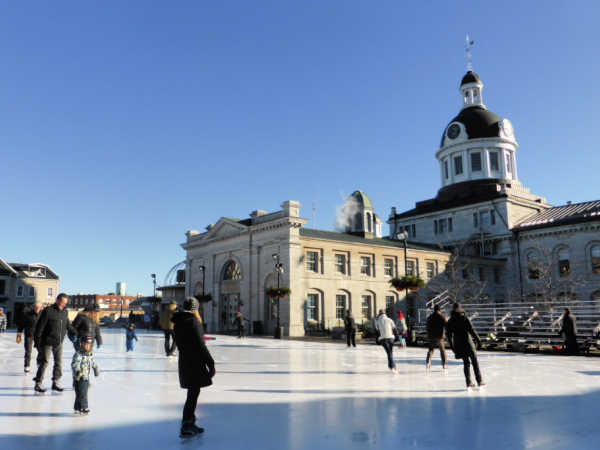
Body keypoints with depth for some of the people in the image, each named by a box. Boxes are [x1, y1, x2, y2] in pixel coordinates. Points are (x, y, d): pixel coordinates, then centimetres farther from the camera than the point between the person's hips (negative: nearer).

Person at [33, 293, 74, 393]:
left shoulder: (64, 312, 7)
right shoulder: (48, 311, -11)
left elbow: (68, 326, 17)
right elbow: (40, 326, -10)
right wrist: (37, 341, -11)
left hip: (59, 343, 6)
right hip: (47, 342, -6)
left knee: (59, 362, 6)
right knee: (44, 362, -2)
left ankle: (55, 382, 16)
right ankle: (38, 383, 10)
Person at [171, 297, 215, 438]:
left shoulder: (178, 322, 8)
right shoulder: (193, 321, -17)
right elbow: (200, 346, -18)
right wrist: (211, 363, -13)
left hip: (184, 361, 9)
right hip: (195, 363, -8)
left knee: (194, 393, 19)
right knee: (193, 394, 0)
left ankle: (190, 424, 29)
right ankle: (185, 427, 5)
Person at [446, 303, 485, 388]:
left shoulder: (450, 321, 3)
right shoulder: (464, 318, -9)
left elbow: (449, 335, 7)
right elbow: (471, 330, -14)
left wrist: (452, 346, 15)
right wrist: (478, 339, -7)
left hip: (458, 344, 4)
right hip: (467, 343, -4)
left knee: (466, 363, 13)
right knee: (475, 361, 7)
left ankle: (468, 382, 8)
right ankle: (479, 381, 8)